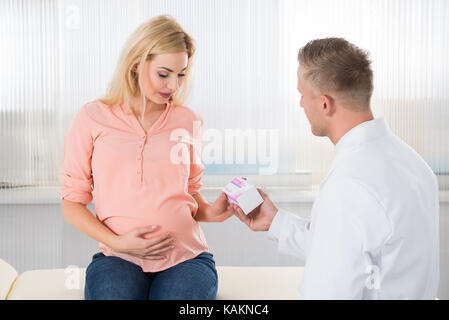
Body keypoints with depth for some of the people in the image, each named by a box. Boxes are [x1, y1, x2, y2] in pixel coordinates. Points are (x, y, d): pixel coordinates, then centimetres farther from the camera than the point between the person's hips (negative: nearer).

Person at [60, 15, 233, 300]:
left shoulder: (188, 121, 11)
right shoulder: (92, 119, 4)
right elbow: (72, 203, 5)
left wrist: (209, 211, -1)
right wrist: (116, 242, -9)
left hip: (186, 255, 1)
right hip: (117, 258, -1)